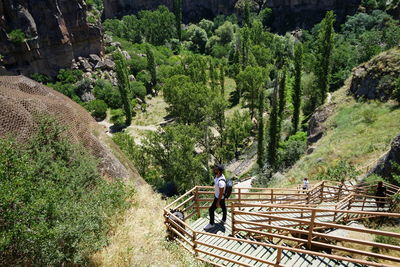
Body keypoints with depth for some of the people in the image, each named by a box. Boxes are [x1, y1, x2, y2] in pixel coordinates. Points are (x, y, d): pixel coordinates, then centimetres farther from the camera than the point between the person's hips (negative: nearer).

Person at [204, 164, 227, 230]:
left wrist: (218, 202, -17)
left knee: (211, 210, 6)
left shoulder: (221, 182, -39)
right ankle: (224, 220, 48)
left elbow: (221, 193, -28)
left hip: (219, 198, -8)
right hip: (217, 195, 8)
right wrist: (215, 193, 21)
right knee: (223, 208, 26)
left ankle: (211, 224, 27)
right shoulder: (218, 175, -11)